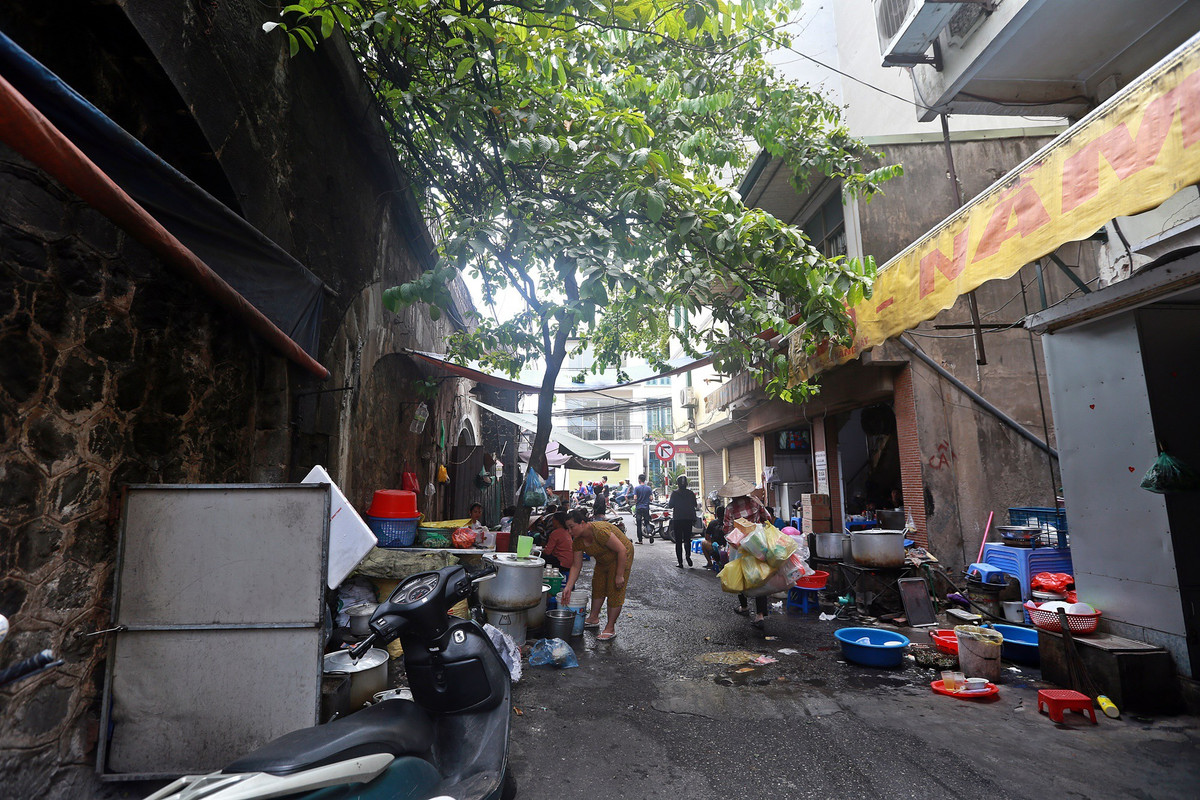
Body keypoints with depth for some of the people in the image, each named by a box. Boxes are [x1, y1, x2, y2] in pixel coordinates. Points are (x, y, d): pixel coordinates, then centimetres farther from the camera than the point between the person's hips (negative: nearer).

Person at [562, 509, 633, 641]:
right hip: (603, 560, 8)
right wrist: (568, 588, -14)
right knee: (597, 587, 15)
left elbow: (622, 550, -32)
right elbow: (576, 566, -6)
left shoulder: (600, 531, -37)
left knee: (615, 592, -6)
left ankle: (610, 628, 4)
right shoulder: (578, 540, -12)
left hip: (621, 558, -8)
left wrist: (620, 575, -26)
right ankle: (594, 619, 32)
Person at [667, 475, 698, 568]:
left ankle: (680, 562, 1)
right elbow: (695, 505, 7)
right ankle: (688, 554, -14)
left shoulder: (674, 493, -8)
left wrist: (667, 502, 14)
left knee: (678, 541, 4)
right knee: (687, 539, 13)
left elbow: (670, 505, -6)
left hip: (677, 519, -2)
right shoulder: (691, 493, 0)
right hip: (689, 519, 2)